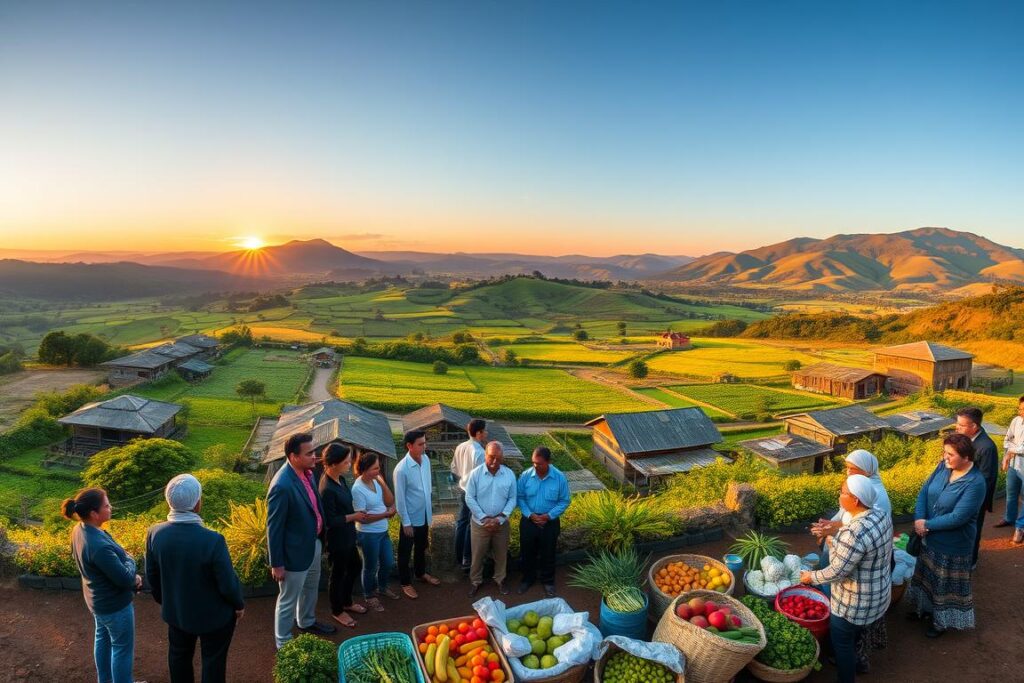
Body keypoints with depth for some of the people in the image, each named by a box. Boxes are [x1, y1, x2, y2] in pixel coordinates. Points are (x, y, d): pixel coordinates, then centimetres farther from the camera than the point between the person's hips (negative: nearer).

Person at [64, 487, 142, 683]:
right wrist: (130, 560, -12)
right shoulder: (99, 546, -39)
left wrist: (131, 576, -7)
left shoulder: (80, 529, -11)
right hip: (114, 604, -9)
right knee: (122, 648, 12)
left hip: (98, 599, 9)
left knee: (103, 638, 29)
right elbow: (126, 580, -30)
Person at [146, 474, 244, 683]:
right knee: (213, 660, 20)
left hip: (176, 611, 5)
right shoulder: (213, 540, -36)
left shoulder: (155, 533, -20)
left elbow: (152, 575, -2)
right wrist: (239, 604, -2)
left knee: (179, 656, 28)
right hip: (213, 615, -4)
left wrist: (163, 600, 17)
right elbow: (228, 583, -23)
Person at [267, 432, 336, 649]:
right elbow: (274, 528, -23)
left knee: (311, 587, 30)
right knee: (288, 600, 14)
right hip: (295, 551, -8)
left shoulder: (307, 472, -7)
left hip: (314, 543, 8)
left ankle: (307, 622, 55)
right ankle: (284, 644, 36)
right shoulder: (282, 486, -32)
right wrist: (277, 564, -15)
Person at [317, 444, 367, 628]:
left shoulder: (340, 479, -3)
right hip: (336, 539, -9)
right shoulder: (327, 489, -30)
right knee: (338, 574, 12)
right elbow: (330, 521, -25)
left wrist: (356, 514, 3)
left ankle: (347, 602, 45)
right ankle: (337, 611, 35)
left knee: (355, 566, 24)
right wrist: (353, 517, -17)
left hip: (347, 535, 9)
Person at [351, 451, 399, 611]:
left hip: (383, 531, 7)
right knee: (371, 567, 14)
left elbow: (390, 502, 0)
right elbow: (363, 518, -22)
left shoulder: (376, 481, -5)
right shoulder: (358, 489, -25)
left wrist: (383, 483, -15)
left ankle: (382, 587, 48)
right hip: (368, 535, -7)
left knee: (388, 563, 21)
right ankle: (370, 596, 37)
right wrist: (386, 514, -17)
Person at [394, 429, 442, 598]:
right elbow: (400, 499, -19)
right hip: (411, 518, -6)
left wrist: (429, 512, 13)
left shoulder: (426, 459, -6)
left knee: (421, 547, 26)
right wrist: (406, 523, -14)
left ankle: (421, 573, 47)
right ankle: (406, 583, 32)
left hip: (424, 515, 6)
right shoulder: (401, 469, -27)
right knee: (405, 552, 14)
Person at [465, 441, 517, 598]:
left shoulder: (509, 474, -10)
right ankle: (476, 581, 36)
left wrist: (500, 518, -15)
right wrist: (484, 519, -15)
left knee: (501, 554, 18)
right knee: (478, 554, 13)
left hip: (501, 524, 1)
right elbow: (470, 499, -11)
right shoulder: (475, 474, -14)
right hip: (480, 523, -1)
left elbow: (512, 499, -5)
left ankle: (500, 579, 41)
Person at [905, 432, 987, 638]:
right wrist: (918, 519, -18)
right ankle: (926, 607, 48)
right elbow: (924, 491, -4)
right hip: (930, 538, 6)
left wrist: (927, 525, -19)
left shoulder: (975, 483, -27)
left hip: (953, 545, -6)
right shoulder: (943, 466, -7)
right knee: (928, 575, 25)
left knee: (946, 583, 15)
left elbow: (958, 517, -28)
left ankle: (942, 620, 36)